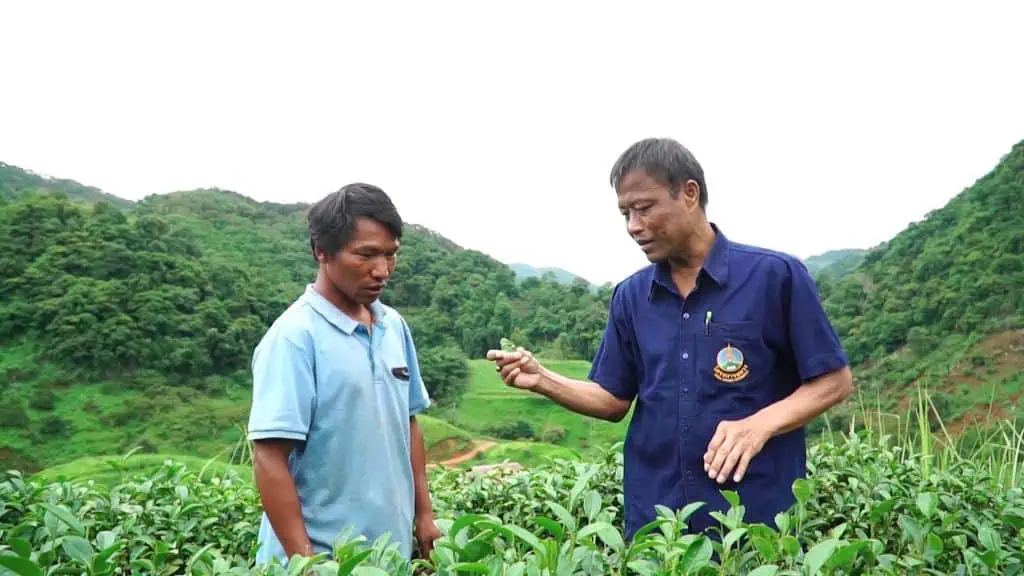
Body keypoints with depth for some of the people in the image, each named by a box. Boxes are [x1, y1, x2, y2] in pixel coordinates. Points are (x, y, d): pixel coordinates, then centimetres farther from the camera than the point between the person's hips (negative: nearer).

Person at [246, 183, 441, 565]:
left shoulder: (394, 326, 3)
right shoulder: (294, 337, -17)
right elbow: (270, 459, -19)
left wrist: (424, 514, 10)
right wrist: (304, 561, -20)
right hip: (321, 559, -6)